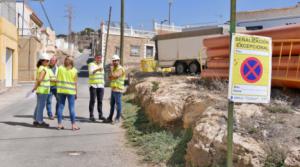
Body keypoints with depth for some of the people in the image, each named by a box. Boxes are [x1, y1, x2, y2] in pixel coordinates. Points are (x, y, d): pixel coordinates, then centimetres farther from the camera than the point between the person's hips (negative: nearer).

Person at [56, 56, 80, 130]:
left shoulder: (60, 68, 1)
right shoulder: (74, 70, -4)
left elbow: (57, 80, 1)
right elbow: (75, 83, -3)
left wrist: (58, 88, 11)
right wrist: (76, 93, 4)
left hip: (61, 90, 3)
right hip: (71, 91, -2)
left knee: (60, 107, 8)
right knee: (72, 108, 2)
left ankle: (59, 124, 10)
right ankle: (73, 125, 4)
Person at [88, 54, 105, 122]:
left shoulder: (101, 65, 16)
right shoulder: (91, 64, -3)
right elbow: (91, 72, -22)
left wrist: (103, 84, 19)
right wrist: (97, 69, -39)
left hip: (101, 86, 5)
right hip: (93, 85, -5)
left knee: (100, 101, 5)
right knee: (92, 101, -3)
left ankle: (100, 115, 9)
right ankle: (91, 116, 1)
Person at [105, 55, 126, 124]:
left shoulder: (120, 69, -12)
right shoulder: (115, 69, 18)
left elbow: (114, 76, -22)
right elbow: (112, 78, 23)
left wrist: (111, 69, -9)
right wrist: (110, 77, 0)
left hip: (118, 89, -9)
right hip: (113, 89, 9)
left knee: (118, 104, -1)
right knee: (112, 104, 13)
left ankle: (117, 118, 6)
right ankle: (110, 118, 19)